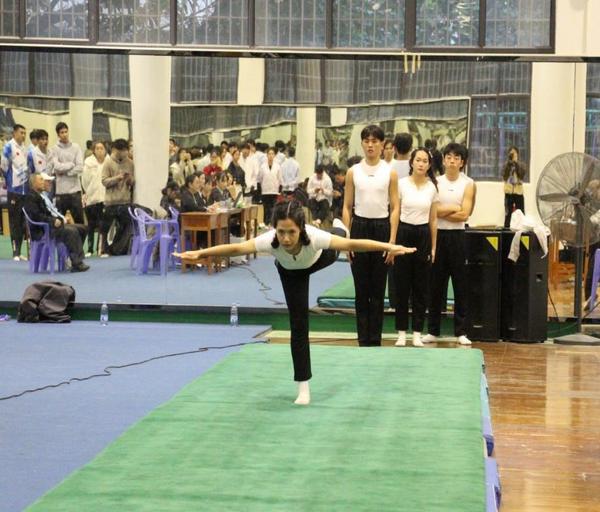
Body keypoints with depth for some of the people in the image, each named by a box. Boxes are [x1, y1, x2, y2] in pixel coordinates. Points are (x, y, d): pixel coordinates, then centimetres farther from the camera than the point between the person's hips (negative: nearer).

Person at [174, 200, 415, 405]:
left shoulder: (314, 237, -49)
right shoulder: (269, 240, -46)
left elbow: (351, 244, -47)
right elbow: (236, 248, -51)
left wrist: (390, 247, -53)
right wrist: (201, 253, -64)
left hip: (317, 259, 0)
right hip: (290, 271, 0)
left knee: (331, 255, 37)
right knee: (298, 323, -6)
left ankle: (339, 227, 76)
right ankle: (303, 385, 11)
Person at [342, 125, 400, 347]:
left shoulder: (390, 173, 0)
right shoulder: (353, 172, 2)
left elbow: (395, 208, -1)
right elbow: (347, 207, 4)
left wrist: (392, 240, -8)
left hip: (381, 228, -1)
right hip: (359, 227, 1)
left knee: (378, 290, 3)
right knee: (361, 289, 4)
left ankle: (375, 339, 11)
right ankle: (363, 339, 11)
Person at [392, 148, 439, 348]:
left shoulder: (432, 187, 4)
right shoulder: (401, 184, -2)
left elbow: (433, 219, 8)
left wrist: (433, 247, 6)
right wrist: (392, 241, -5)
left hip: (423, 235, 2)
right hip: (404, 233, -2)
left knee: (421, 287, 5)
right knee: (401, 285, 1)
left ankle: (417, 333, 11)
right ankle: (401, 332, 9)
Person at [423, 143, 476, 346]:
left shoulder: (468, 184, 1)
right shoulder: (436, 182, 5)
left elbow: (464, 214, -9)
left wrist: (441, 211, -8)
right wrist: (453, 208, -9)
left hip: (457, 236, -1)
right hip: (438, 235, 1)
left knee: (460, 283, 1)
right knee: (436, 283, 4)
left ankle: (461, 331, 5)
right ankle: (433, 330, 11)